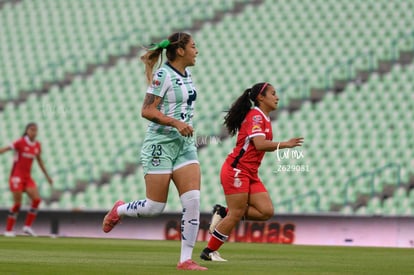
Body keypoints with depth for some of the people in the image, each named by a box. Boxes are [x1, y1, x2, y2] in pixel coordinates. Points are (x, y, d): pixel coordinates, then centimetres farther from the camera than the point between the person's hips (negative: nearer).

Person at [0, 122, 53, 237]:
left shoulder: (37, 145, 6)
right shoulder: (21, 142, -11)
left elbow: (39, 160, 19)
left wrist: (47, 176, 23)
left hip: (27, 177, 6)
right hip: (17, 175, -6)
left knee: (37, 199, -10)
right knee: (17, 203, -7)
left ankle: (27, 226, -1)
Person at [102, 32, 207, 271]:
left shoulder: (186, 74, 12)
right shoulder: (164, 75, -13)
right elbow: (147, 110, -18)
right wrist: (176, 123, -25)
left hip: (184, 144, 7)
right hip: (161, 144, -7)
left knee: (193, 200, -8)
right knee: (155, 207, -3)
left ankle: (186, 260, -6)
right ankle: (118, 211, 29)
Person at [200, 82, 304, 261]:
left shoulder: (264, 119, 16)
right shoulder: (255, 116, -13)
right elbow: (260, 144, -25)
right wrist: (285, 144, -23)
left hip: (250, 174, 9)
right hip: (236, 171, -9)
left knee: (266, 211, -2)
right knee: (236, 215, -7)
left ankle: (224, 213, 8)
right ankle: (209, 252, 4)